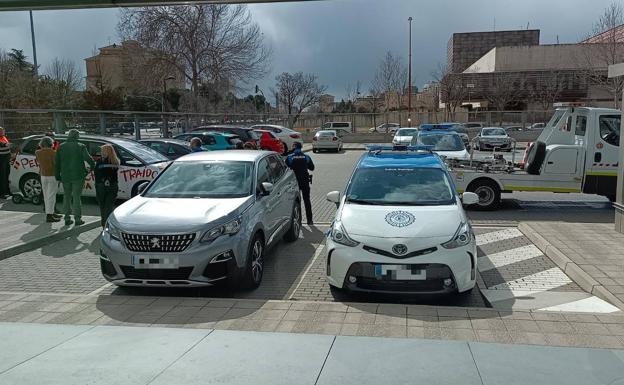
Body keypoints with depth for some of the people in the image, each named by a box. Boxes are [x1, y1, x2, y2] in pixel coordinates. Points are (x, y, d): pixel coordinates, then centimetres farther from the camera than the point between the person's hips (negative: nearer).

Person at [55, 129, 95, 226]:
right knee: (76, 197, 2)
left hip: (65, 177, 3)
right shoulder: (80, 146, -7)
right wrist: (93, 166, 6)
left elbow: (56, 163, 6)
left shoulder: (61, 147, 5)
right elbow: (89, 159, -14)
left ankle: (67, 219, 15)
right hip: (78, 176, -3)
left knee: (66, 197, 13)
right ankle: (77, 218, 2)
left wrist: (58, 176, 11)